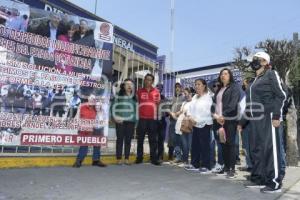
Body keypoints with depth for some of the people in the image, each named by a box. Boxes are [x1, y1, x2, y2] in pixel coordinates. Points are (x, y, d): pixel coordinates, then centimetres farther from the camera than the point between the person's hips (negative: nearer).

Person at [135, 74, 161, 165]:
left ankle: (154, 158, 10)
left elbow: (158, 103, 14)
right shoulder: (139, 91, 8)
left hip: (152, 118, 0)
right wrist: (137, 114, 8)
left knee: (153, 139, 4)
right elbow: (136, 102, 14)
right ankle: (139, 157, 14)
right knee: (140, 139, 5)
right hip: (142, 118, 0)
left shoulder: (156, 91, 6)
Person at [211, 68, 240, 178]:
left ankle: (232, 169, -1)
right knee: (223, 144, 9)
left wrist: (223, 115, -17)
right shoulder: (219, 89, 21)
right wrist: (215, 114, -5)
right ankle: (226, 167, 18)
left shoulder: (235, 87, 0)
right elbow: (214, 102, 13)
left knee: (230, 143, -6)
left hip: (230, 119, -6)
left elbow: (233, 103, -12)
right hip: (219, 120, 6)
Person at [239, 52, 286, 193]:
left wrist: (276, 116, -18)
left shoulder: (271, 74, 2)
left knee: (270, 149, -6)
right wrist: (242, 121, 21)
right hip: (255, 119, 8)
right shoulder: (255, 80, 22)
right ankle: (258, 179, 17)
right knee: (256, 150, 8)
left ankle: (275, 183, 0)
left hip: (267, 118, -8)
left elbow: (280, 95, -7)